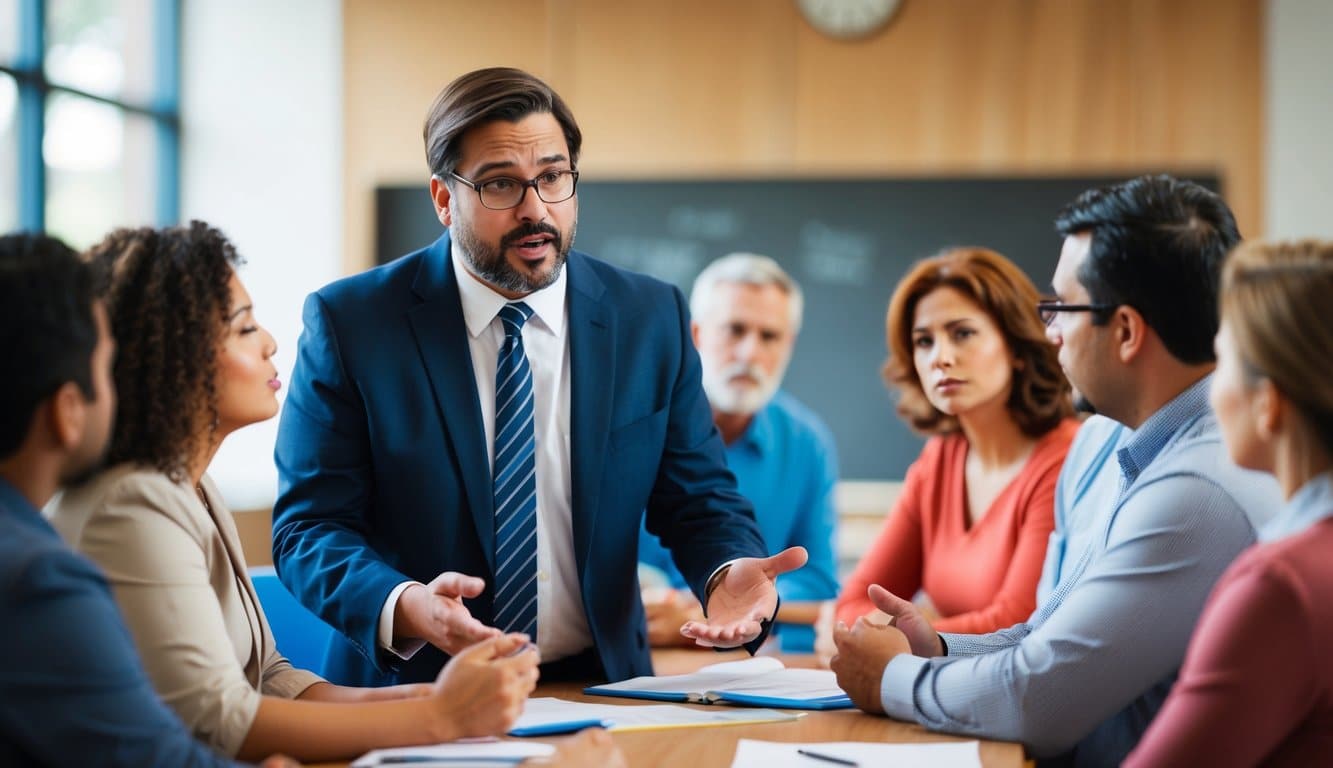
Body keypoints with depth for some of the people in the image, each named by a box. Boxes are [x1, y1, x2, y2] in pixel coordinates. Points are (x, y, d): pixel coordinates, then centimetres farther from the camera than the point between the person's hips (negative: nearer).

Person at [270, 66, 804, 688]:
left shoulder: (651, 321, 6)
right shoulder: (349, 324, -3)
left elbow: (697, 501, 10)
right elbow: (308, 526, -5)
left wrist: (729, 574, -14)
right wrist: (405, 607, -26)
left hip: (597, 687, 2)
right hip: (413, 692, -2)